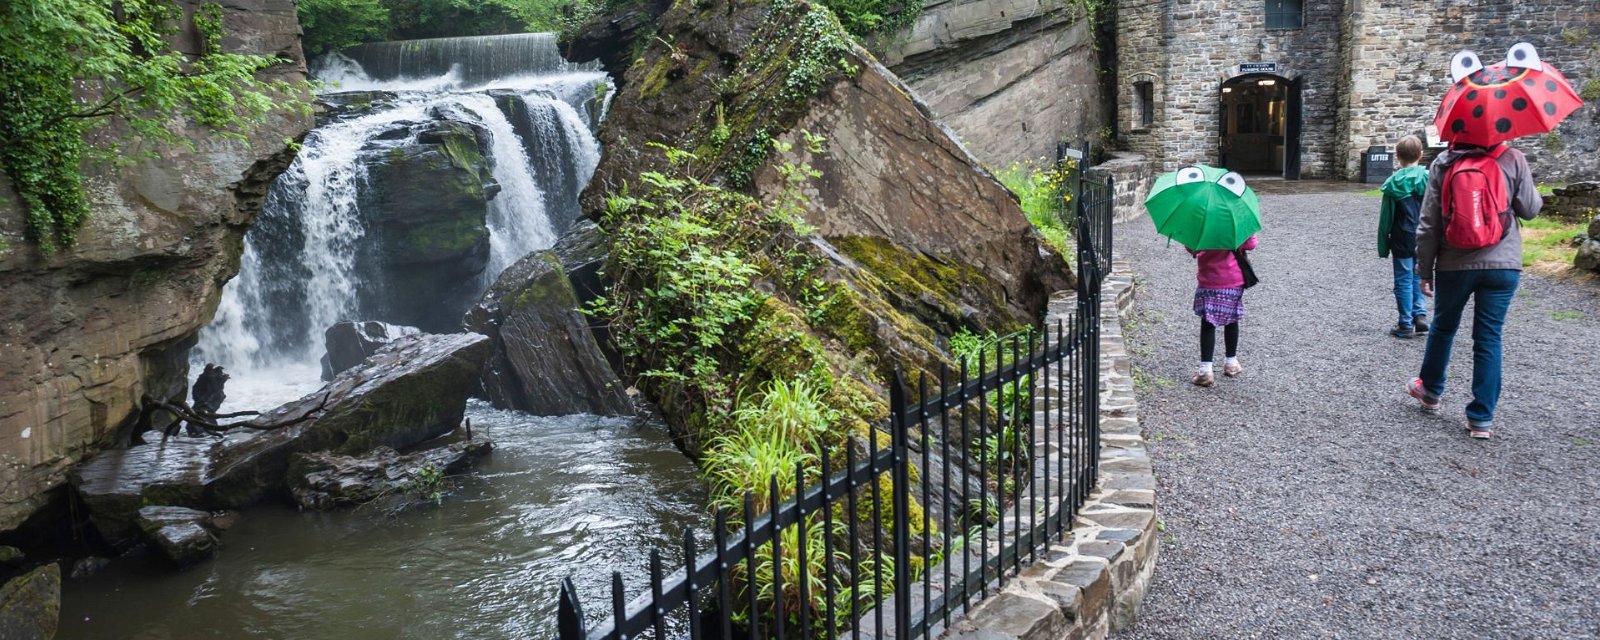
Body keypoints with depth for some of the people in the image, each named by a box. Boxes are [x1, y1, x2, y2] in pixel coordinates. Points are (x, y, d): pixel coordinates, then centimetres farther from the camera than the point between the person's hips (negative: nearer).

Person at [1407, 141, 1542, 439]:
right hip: (1502, 265, -1)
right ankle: (1481, 418, 6)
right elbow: (1529, 210, 1)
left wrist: (1425, 270, 5)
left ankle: (1431, 391, 38)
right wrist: (1536, 195, 23)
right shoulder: (1513, 160, -6)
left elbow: (1428, 224, -3)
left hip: (1454, 265, 1)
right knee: (1489, 338, 4)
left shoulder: (1442, 163, -3)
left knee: (1443, 328, 20)